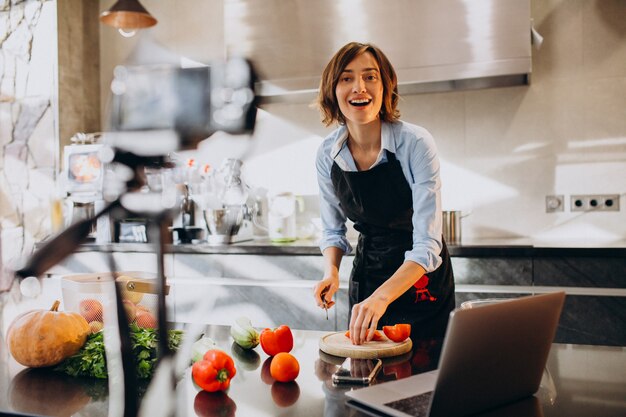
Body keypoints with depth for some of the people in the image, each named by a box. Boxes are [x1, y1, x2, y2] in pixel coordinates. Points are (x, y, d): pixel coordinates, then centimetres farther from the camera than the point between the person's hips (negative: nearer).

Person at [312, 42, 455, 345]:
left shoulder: (416, 143, -22)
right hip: (366, 272, 4)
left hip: (421, 275, -3)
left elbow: (427, 245, -26)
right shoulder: (327, 154, -9)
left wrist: (381, 297, -39)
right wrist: (331, 273, -14)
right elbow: (332, 229, 5)